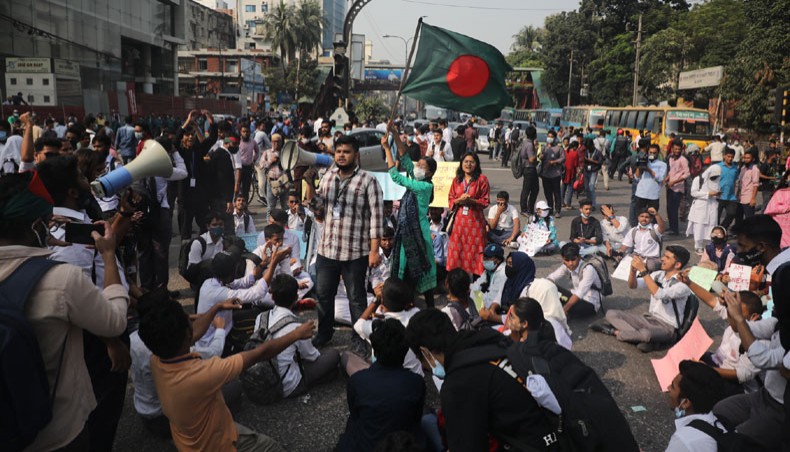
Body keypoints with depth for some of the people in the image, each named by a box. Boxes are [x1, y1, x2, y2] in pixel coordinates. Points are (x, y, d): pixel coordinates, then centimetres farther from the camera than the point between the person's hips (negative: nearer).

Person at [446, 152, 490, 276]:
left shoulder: (482, 179, 0)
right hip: (459, 220, 3)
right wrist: (459, 200, -10)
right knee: (457, 249, 3)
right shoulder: (456, 180, 10)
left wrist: (471, 201, -16)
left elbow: (485, 201, -1)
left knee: (473, 250, -2)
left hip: (475, 220, -3)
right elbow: (450, 199, 11)